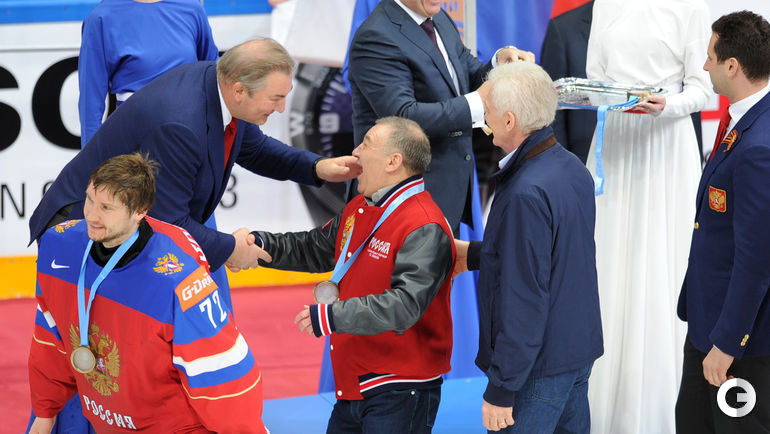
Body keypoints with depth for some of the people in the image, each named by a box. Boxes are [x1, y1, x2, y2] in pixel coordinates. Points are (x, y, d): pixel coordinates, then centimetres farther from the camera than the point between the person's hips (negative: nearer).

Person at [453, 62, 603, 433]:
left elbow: (524, 300, -25)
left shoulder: (527, 193, -25)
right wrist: (474, 254, 26)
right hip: (580, 349, 10)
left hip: (540, 369, -10)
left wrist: (501, 389, -20)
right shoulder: (572, 167, 4)